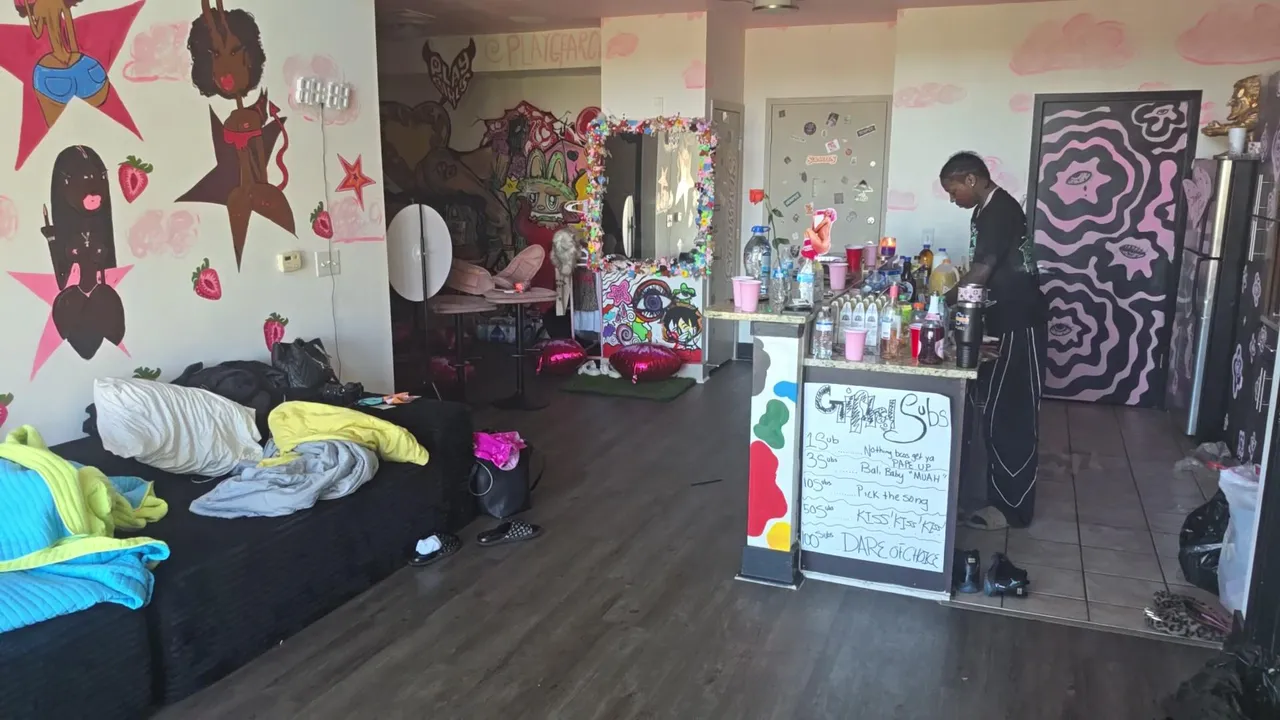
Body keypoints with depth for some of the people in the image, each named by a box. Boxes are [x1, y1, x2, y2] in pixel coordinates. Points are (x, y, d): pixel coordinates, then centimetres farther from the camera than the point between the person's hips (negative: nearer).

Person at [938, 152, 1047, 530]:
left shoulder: (998, 211, -17)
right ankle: (1002, 494, 26)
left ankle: (1011, 507, 2)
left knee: (1010, 416, -6)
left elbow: (980, 275, -21)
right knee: (998, 412, 15)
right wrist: (949, 300, 13)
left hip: (1019, 326, -11)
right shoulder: (994, 209, 16)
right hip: (1007, 323, 11)